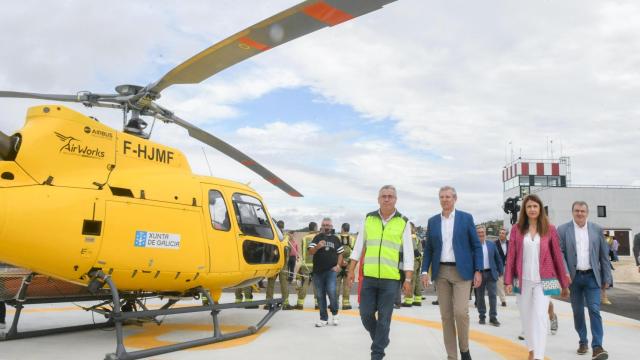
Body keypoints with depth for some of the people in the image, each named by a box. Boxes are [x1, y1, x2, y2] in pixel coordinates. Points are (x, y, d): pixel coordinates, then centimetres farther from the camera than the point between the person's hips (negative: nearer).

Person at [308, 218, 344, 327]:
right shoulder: (317, 238, 6)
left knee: (331, 292, -16)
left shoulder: (335, 239, 10)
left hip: (331, 270, -1)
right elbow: (310, 252, -3)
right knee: (320, 295, 4)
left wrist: (338, 265, -1)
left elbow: (340, 253, 14)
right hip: (318, 271, 1)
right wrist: (318, 246, -23)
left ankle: (334, 314, 8)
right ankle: (324, 319, 15)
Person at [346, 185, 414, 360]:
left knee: (384, 318, 3)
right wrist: (351, 270, 6)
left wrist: (408, 279, -6)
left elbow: (408, 252, -1)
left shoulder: (403, 222, -1)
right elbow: (359, 245, 10)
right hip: (369, 276, 2)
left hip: (391, 278, -2)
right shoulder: (368, 218, 5)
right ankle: (381, 339, 32)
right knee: (366, 314, 5)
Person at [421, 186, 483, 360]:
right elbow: (428, 249, 10)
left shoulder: (466, 218, 1)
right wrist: (425, 271, 0)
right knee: (446, 315, 4)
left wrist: (478, 270, -7)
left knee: (461, 312, -12)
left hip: (462, 271, -3)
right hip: (440, 272, 3)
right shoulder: (433, 221, 8)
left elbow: (476, 246, 1)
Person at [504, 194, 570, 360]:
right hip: (522, 280, 2)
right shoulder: (517, 229, 2)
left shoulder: (549, 229, 1)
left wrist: (564, 283, 7)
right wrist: (508, 281, -4)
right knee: (526, 317, 11)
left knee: (539, 316, -10)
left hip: (543, 281, -2)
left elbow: (557, 256, 4)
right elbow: (511, 256, 1)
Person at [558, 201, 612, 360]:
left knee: (594, 310, -8)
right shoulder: (563, 229, -1)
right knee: (578, 311, 10)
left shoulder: (597, 230, 4)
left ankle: (597, 347, -8)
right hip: (573, 277, 0)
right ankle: (583, 342, 24)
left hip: (592, 276, 0)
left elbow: (604, 255, 6)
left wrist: (607, 277, 4)